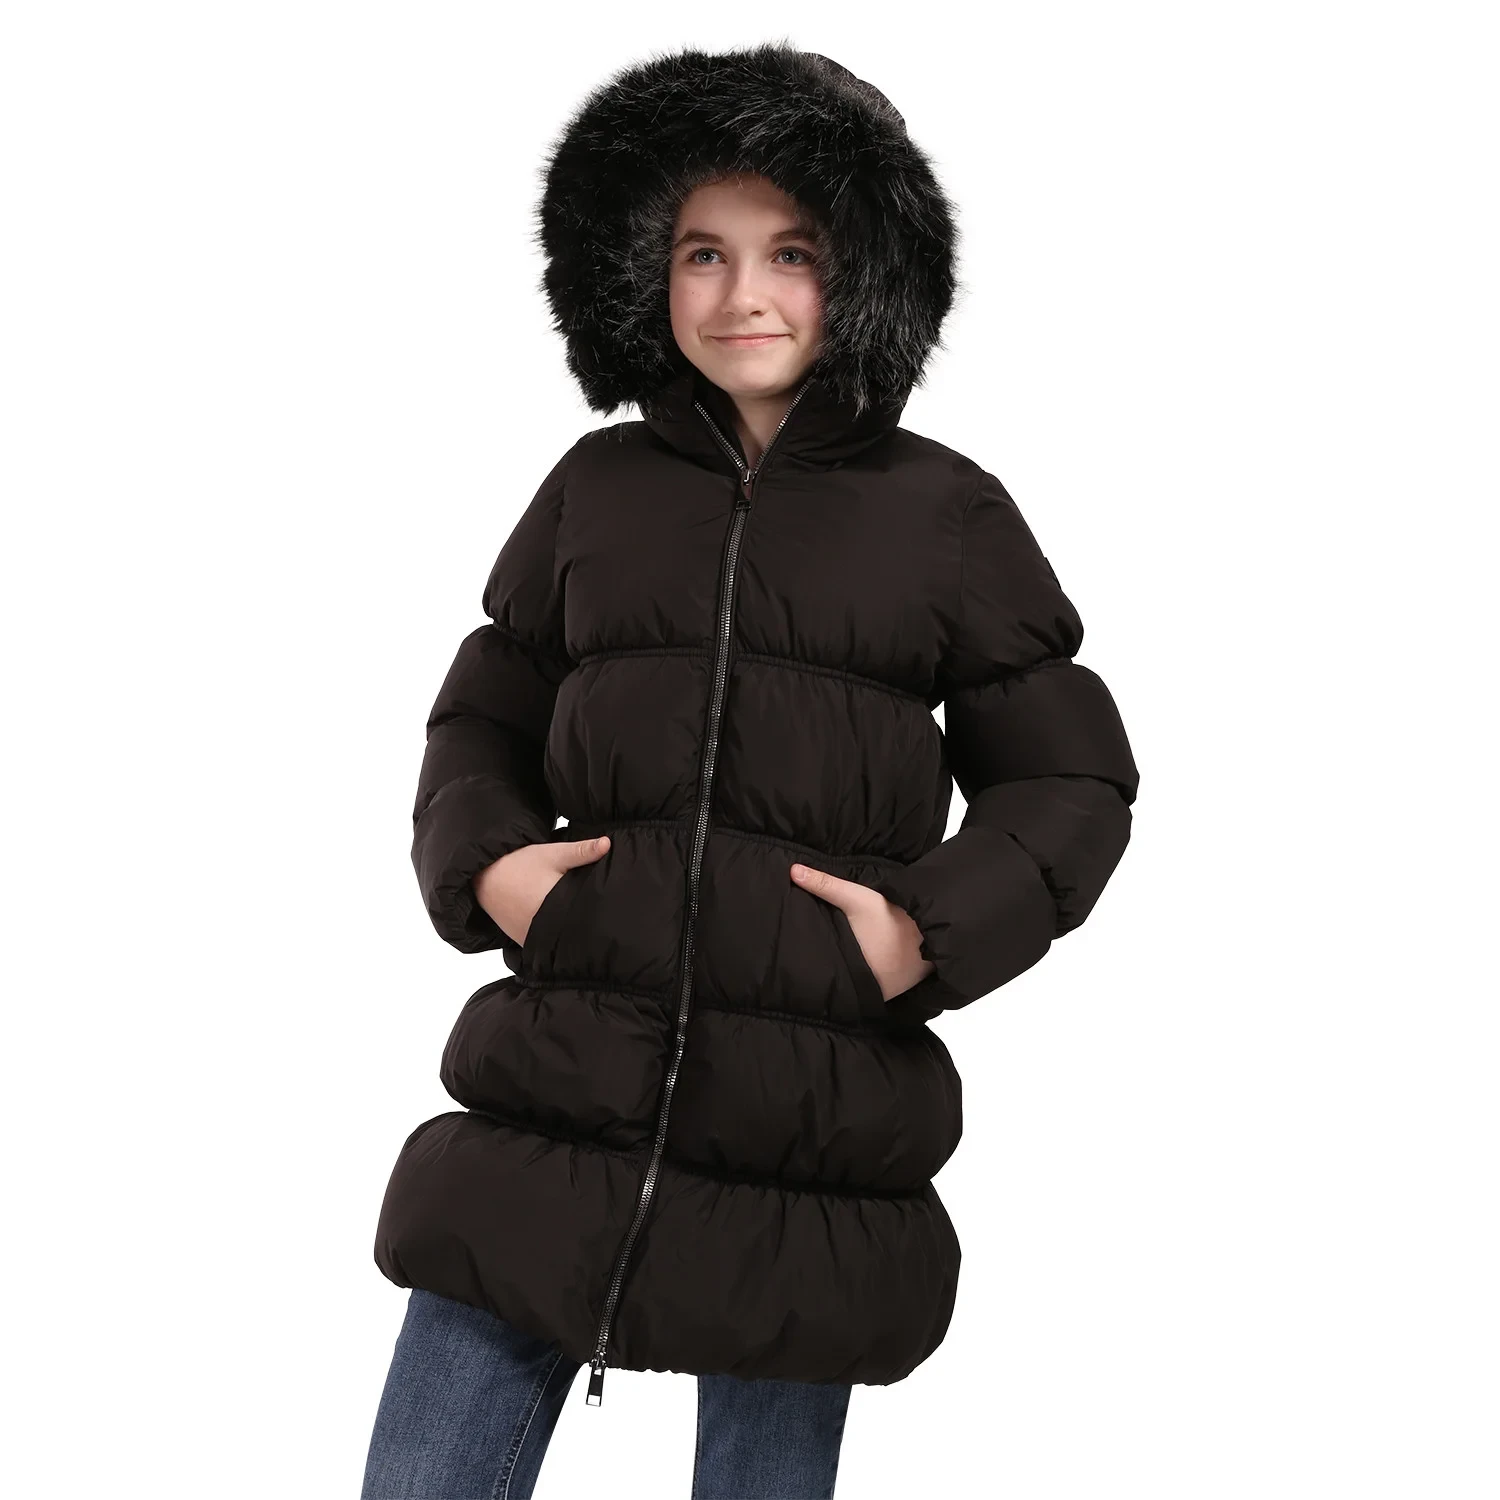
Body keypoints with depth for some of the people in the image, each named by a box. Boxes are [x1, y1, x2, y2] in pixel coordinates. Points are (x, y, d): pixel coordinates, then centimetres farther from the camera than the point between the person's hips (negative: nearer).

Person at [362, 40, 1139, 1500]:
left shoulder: (946, 512, 4)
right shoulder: (595, 489, 9)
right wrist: (482, 863, -1)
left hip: (819, 1146, -1)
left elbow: (1071, 783, 8)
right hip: (553, 1106, 2)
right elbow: (480, 724, 18)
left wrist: (937, 930, -7)